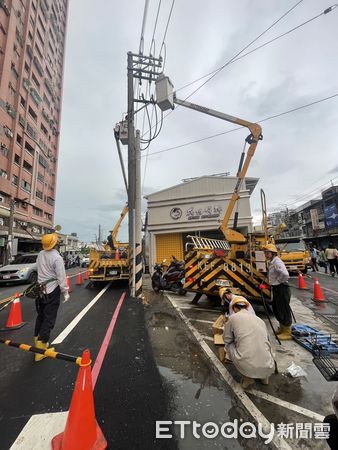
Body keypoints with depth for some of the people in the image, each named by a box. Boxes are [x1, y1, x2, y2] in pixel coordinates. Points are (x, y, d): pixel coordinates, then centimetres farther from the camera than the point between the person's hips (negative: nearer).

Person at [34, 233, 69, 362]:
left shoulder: (40, 255, 0)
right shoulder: (57, 258, -21)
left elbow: (39, 269, 12)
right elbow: (61, 277, -18)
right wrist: (65, 292, -7)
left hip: (41, 289, 7)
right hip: (52, 290, -7)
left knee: (40, 315, 20)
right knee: (49, 319, 2)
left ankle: (37, 340, 34)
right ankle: (41, 347, 6)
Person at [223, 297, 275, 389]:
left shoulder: (233, 318, 1)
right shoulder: (259, 319, 15)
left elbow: (227, 340, 13)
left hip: (247, 367, -5)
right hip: (268, 368, 6)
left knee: (229, 345, 20)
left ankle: (247, 378, 13)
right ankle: (264, 376, 19)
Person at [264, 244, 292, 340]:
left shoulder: (277, 262, -20)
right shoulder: (272, 262, 10)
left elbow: (285, 274, -33)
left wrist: (277, 282, -20)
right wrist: (272, 283, 13)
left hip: (282, 289, -10)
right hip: (276, 289, 10)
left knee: (284, 310, 3)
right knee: (276, 309, 21)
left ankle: (287, 333, 18)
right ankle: (282, 328, 38)